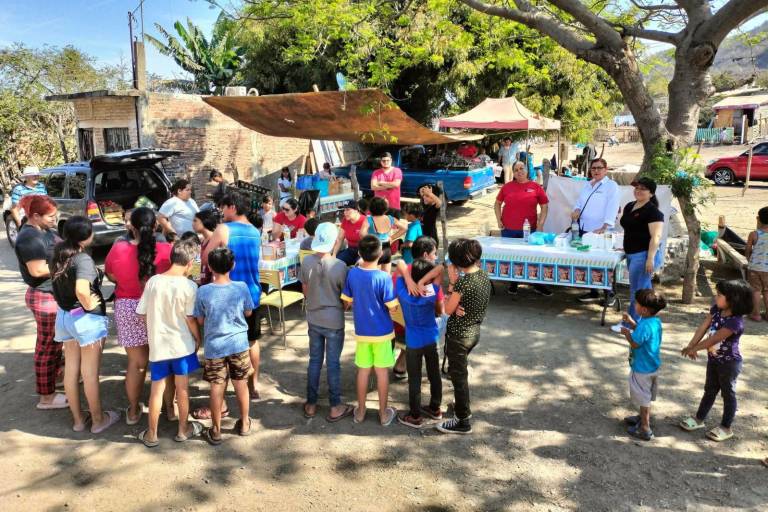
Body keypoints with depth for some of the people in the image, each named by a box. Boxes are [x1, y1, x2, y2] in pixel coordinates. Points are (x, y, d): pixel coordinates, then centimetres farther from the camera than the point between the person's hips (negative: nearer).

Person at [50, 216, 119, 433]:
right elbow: (81, 290, -36)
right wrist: (90, 305, -20)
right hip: (87, 318, -7)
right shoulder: (83, 259, -23)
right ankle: (98, 419, 21)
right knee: (90, 372, 6)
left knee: (71, 369, 15)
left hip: (64, 315, 8)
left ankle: (78, 419, 29)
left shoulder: (58, 256, 2)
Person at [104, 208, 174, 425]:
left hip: (128, 309, 1)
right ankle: (170, 407, 27)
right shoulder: (166, 250, -14)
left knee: (136, 362, 14)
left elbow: (111, 276, 6)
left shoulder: (118, 249, -11)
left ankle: (133, 411, 27)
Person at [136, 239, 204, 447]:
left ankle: (152, 434, 24)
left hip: (158, 344, 2)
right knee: (182, 388, 13)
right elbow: (191, 319, -12)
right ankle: (183, 429, 27)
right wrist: (198, 338, 4)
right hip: (182, 344, -2)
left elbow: (142, 313, 0)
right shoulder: (188, 286, -16)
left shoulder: (153, 281, -7)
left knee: (157, 389, 12)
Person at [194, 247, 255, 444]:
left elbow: (200, 321, -3)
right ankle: (244, 424, 30)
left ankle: (216, 430, 22)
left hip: (214, 347, -1)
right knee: (241, 384, 16)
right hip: (239, 344, 1)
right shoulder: (241, 287, -12)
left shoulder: (203, 291, -14)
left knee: (217, 388, 10)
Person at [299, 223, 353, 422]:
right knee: (333, 363, 7)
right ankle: (335, 407, 19)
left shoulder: (306, 262, -10)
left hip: (313, 319, 4)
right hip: (334, 321, -3)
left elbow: (305, 291, 3)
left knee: (314, 360, 17)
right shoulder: (339, 266, -20)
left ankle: (311, 404, 27)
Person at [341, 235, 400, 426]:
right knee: (382, 371, 9)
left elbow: (347, 302, 2)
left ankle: (360, 411, 27)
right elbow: (393, 308, -15)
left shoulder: (352, 273, -8)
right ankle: (384, 413, 21)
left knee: (363, 370, 15)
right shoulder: (384, 277, -20)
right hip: (382, 331, -3)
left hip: (361, 330, 3)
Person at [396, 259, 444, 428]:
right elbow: (440, 312, 2)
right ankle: (435, 408, 35)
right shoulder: (434, 289, -14)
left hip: (414, 341, -3)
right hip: (432, 338, 3)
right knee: (434, 375, 18)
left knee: (414, 380, 8)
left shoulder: (401, 286, -20)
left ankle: (415, 416, 19)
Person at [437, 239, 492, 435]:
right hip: (474, 331, 8)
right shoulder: (484, 276, -2)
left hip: (458, 335, -8)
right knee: (459, 371, 28)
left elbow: (448, 309, -15)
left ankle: (463, 422, 19)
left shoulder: (463, 282, -27)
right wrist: (457, 304, -12)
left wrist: (452, 282, -11)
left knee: (458, 376, 6)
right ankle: (463, 406, 45)